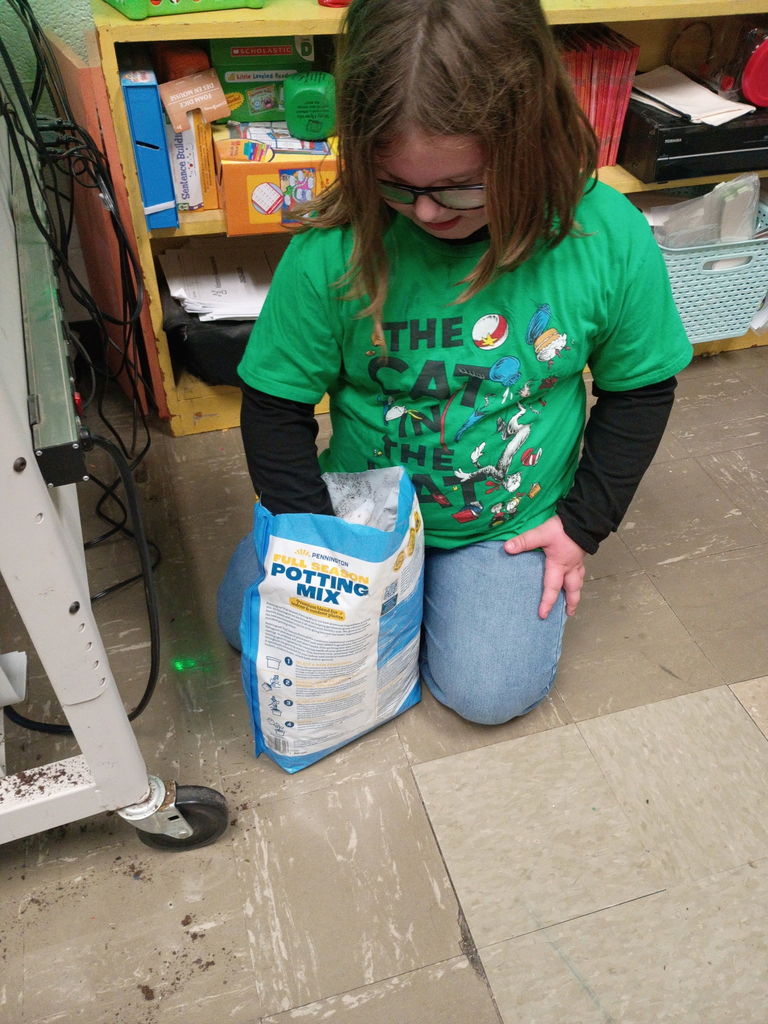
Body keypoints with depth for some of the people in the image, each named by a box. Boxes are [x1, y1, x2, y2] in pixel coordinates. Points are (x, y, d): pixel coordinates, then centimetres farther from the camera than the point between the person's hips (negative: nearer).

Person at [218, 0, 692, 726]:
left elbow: (639, 389, -3)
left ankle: (438, 581, 19)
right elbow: (275, 403, -10)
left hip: (511, 522, 0)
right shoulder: (333, 253, -23)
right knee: (249, 620, -2)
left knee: (492, 691, -11)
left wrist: (584, 522, -4)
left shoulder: (608, 239, -20)